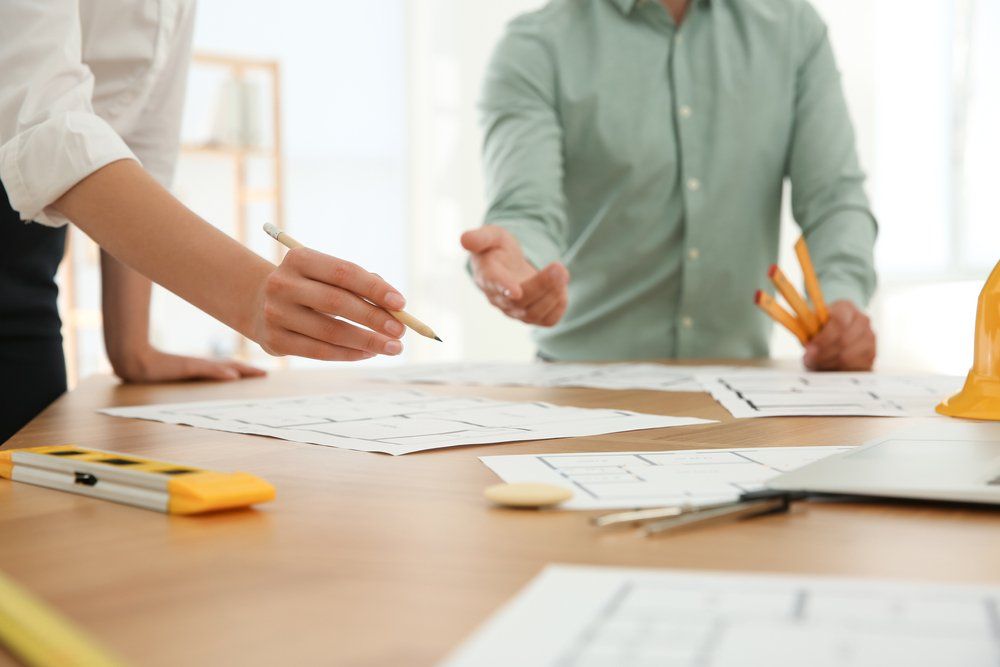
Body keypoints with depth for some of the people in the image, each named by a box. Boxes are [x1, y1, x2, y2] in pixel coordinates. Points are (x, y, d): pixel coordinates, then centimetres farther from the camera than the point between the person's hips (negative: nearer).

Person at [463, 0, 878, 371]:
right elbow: (528, 210, -17)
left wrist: (842, 298, -18)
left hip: (738, 376, 3)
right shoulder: (536, 47, -3)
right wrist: (512, 264, -41)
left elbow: (834, 195, 3)